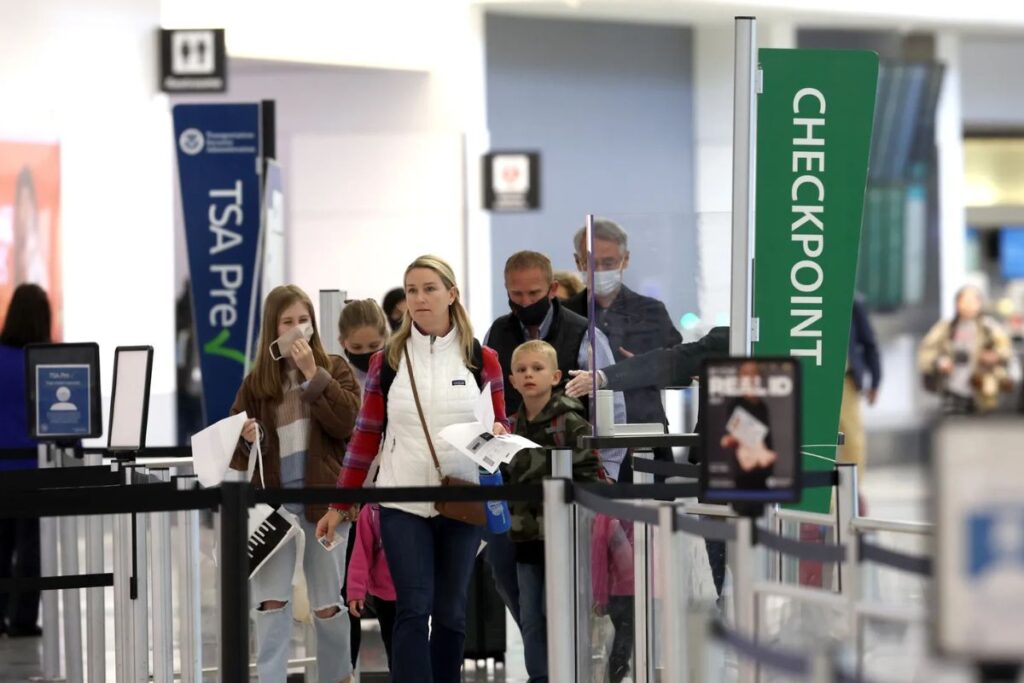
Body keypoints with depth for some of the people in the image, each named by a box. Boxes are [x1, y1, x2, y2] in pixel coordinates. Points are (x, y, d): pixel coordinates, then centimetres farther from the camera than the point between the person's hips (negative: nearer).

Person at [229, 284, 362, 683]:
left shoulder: (334, 369, 4)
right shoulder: (255, 382, 7)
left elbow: (346, 422, -12)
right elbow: (237, 453, 10)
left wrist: (312, 374, -16)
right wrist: (247, 440, -13)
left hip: (323, 500, -1)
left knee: (329, 605, 7)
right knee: (270, 601, -9)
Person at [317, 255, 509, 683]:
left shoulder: (481, 359, 4)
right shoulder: (387, 361, 4)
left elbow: (499, 425, 11)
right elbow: (366, 436, 6)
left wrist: (497, 435, -13)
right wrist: (339, 505, 3)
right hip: (403, 503, -1)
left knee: (450, 614, 7)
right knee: (414, 611, -10)